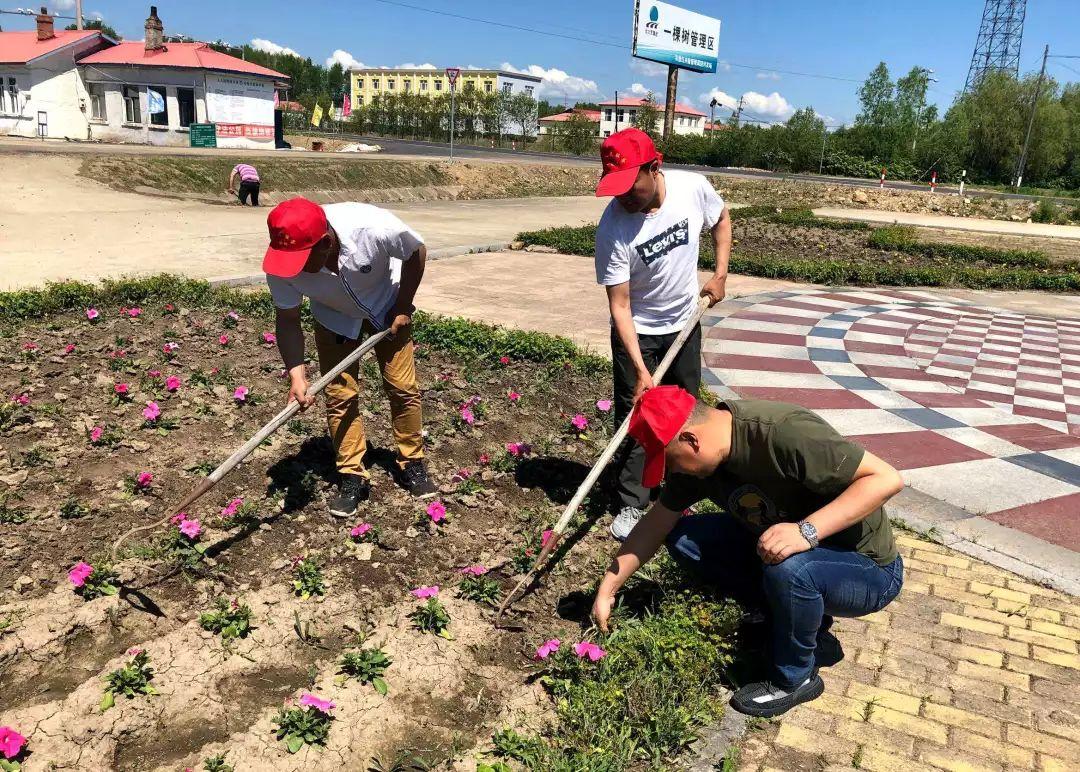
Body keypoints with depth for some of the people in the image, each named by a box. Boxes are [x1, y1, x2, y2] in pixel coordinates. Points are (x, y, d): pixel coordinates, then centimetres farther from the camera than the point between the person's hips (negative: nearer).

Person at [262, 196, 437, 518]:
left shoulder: (374, 228, -41)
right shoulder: (282, 265, -34)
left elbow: (416, 252, -19)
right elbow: (288, 321, -20)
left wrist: (402, 308, -15)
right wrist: (297, 374, -33)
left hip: (387, 308, -1)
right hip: (335, 317, 1)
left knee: (403, 387, 1)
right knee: (340, 395, -2)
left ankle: (411, 463, 20)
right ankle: (353, 476, 12)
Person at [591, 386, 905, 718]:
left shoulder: (786, 434, -33)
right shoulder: (697, 457, -9)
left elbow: (887, 478, -32)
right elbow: (656, 524, 1)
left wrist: (808, 530, -41)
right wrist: (607, 590, 2)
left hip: (867, 570, -7)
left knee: (787, 569, -38)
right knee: (683, 538, -4)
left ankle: (795, 679, -7)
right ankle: (803, 621, 4)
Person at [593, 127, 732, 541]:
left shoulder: (693, 188, -19)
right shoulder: (613, 228, -28)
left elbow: (721, 220, 6)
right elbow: (619, 305, -26)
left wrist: (720, 273, -4)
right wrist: (640, 370, -31)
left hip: (684, 323, 4)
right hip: (636, 331, -4)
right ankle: (632, 506, 11)